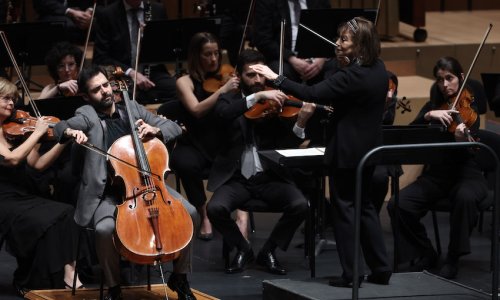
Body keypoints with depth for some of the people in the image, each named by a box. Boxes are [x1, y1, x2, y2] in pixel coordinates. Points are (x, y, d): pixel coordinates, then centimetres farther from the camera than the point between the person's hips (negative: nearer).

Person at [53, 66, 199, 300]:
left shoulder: (132, 109, 11)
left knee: (189, 213, -15)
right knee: (105, 228, -34)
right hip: (109, 193, -4)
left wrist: (155, 131, -9)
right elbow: (60, 128, -17)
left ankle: (179, 278, 3)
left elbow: (173, 128, 13)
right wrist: (72, 132, -41)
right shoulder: (87, 116, 1)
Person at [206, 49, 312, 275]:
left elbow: (286, 146, -3)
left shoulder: (275, 105, 6)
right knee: (215, 208, -29)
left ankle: (269, 251, -1)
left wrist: (300, 124, -22)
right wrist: (257, 97, -31)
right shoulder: (229, 100, 5)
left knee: (300, 205, -25)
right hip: (236, 178, -1)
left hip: (269, 177, 1)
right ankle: (243, 249, 1)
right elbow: (224, 113, -21)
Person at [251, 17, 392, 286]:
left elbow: (313, 94, -26)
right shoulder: (378, 70, 3)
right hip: (368, 149, 8)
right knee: (364, 205, 17)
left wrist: (276, 79, -23)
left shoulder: (352, 75, -23)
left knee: (344, 208, 1)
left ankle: (350, 273, 4)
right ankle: (380, 269, 16)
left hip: (346, 151, -8)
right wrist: (346, 66, 2)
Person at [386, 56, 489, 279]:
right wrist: (429, 115, -25)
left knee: (465, 198, -40)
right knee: (398, 205, -22)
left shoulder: (470, 108, -2)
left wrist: (462, 138, -39)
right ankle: (426, 254, 0)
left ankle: (453, 259, -22)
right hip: (436, 175, 4)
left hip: (466, 175, -4)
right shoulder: (433, 106, 9)